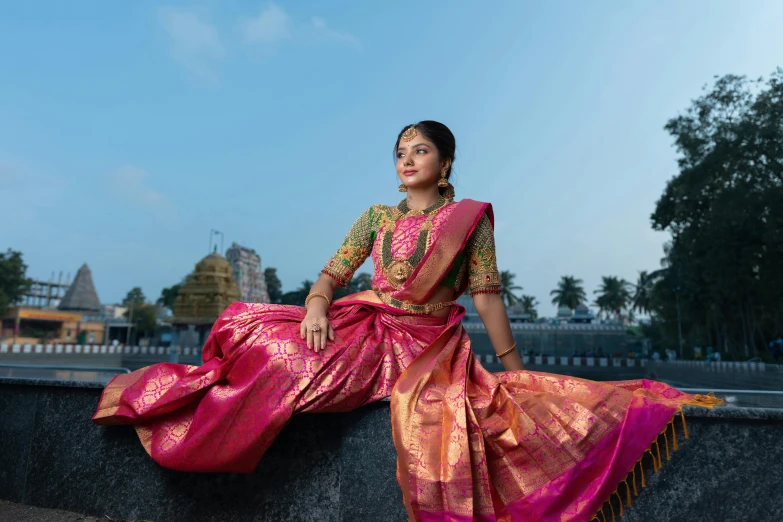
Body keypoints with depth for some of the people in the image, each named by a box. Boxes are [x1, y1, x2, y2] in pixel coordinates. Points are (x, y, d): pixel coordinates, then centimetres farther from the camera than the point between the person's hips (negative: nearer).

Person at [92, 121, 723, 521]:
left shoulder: (470, 218, 6)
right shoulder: (377, 217, 14)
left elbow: (487, 297, 2)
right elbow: (333, 273, 8)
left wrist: (516, 370, 0)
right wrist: (317, 305, -15)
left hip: (433, 346, -2)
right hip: (369, 331, 3)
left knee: (438, 428, -33)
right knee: (262, 337, -15)